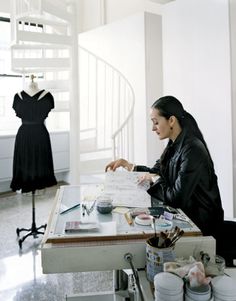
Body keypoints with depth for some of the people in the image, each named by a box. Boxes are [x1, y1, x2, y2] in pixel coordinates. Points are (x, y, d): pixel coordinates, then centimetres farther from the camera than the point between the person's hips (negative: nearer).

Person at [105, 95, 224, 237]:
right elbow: (157, 172, 15)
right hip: (182, 211, 7)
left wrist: (154, 179, -12)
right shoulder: (175, 145, 0)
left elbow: (176, 199, -26)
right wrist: (128, 165, 8)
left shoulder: (192, 150, -26)